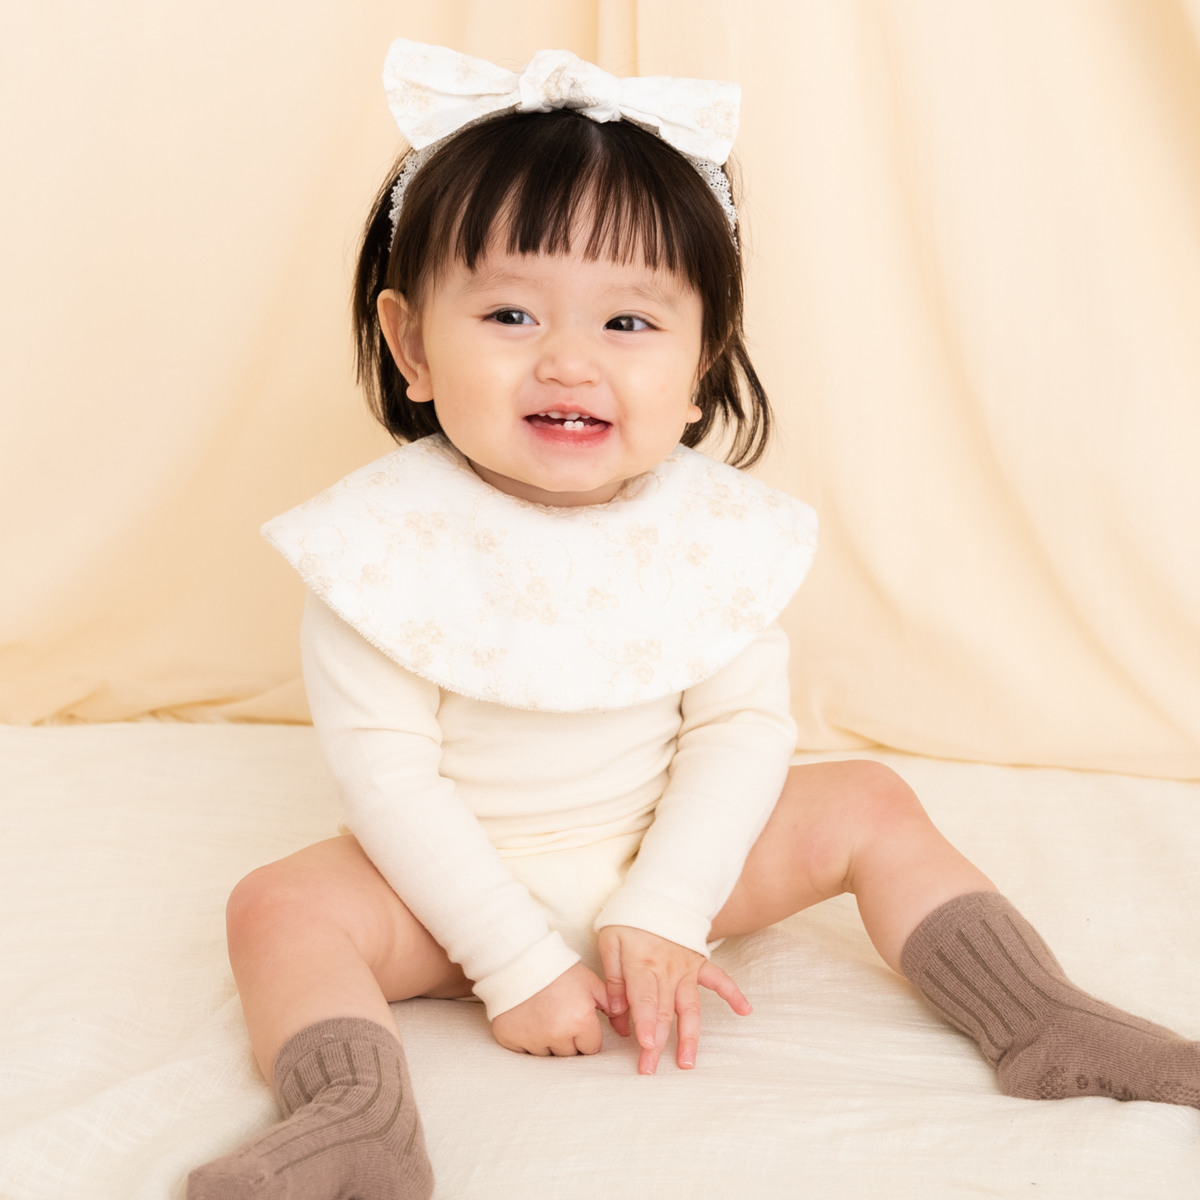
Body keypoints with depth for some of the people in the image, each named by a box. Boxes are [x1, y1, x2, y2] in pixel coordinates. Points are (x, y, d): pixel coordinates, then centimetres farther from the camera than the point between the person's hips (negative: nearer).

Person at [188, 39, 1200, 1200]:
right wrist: (517, 960, -22)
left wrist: (659, 911, -20)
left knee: (868, 808, -5)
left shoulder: (716, 524, -12)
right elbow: (387, 770, -20)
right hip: (467, 884, -2)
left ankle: (1039, 1025, 3)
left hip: (667, 856, 3)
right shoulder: (387, 537, -21)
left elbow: (744, 723, -10)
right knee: (281, 906, -24)